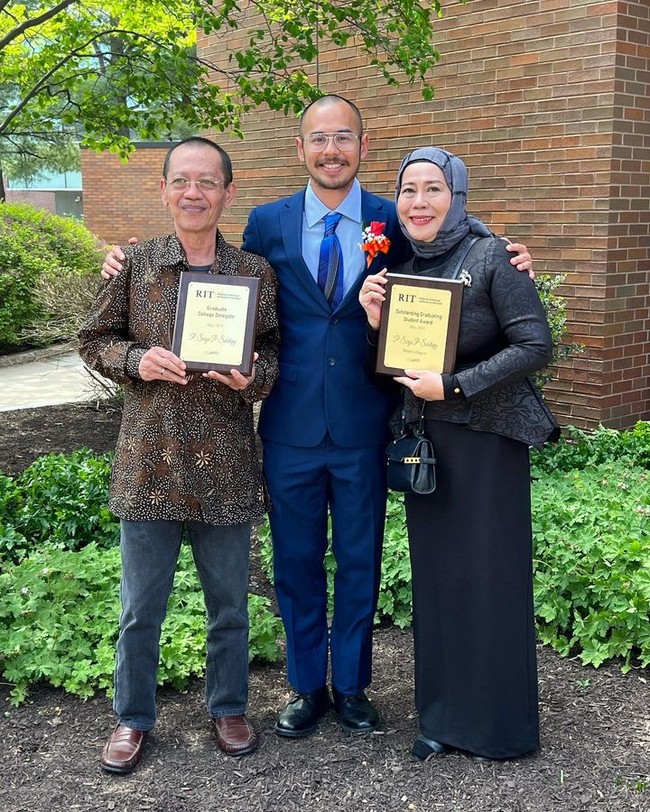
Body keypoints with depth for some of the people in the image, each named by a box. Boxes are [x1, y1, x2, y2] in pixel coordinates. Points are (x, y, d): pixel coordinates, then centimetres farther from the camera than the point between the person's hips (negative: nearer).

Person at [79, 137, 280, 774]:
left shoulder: (255, 272, 0)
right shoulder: (134, 264, -1)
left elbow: (279, 351, 6)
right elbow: (94, 339, 5)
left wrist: (252, 375, -16)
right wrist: (135, 360, -14)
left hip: (226, 467, 1)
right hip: (149, 463, 0)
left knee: (229, 603, 15)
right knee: (140, 607, 11)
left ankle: (228, 707, 36)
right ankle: (133, 717, 31)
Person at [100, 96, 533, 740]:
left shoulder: (395, 222, 0)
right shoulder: (267, 223, 3)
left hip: (364, 430, 0)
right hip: (291, 428, 1)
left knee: (359, 563, 13)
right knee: (295, 562, 13)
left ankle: (351, 686, 32)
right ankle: (307, 687, 32)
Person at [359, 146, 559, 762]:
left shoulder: (490, 257, -10)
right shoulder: (399, 269, 9)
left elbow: (536, 345, -15)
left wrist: (453, 386, -19)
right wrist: (375, 322, -6)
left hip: (486, 435, -5)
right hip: (423, 437, 6)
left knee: (489, 571, 2)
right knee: (434, 570, 10)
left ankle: (497, 721, 18)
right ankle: (443, 713, 23)